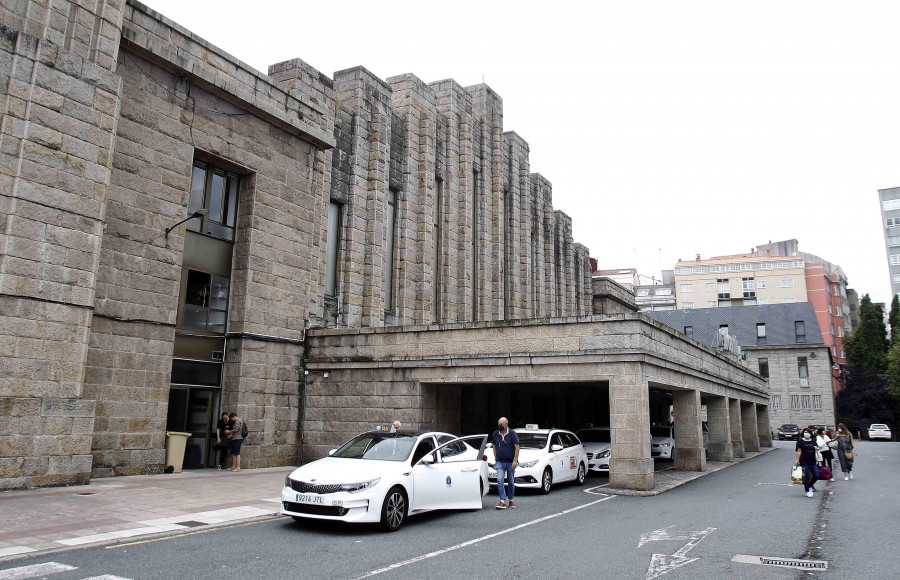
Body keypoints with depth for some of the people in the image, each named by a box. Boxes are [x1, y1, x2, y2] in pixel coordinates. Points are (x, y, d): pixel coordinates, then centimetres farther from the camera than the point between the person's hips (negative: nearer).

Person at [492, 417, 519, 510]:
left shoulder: (512, 433, -6)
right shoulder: (496, 434, 6)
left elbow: (517, 447, -8)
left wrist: (515, 461, -15)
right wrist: (495, 458, 9)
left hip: (510, 462, -2)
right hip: (500, 462, 2)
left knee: (511, 482, 9)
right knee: (500, 480, -13)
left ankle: (511, 500, 25)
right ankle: (502, 501, -14)